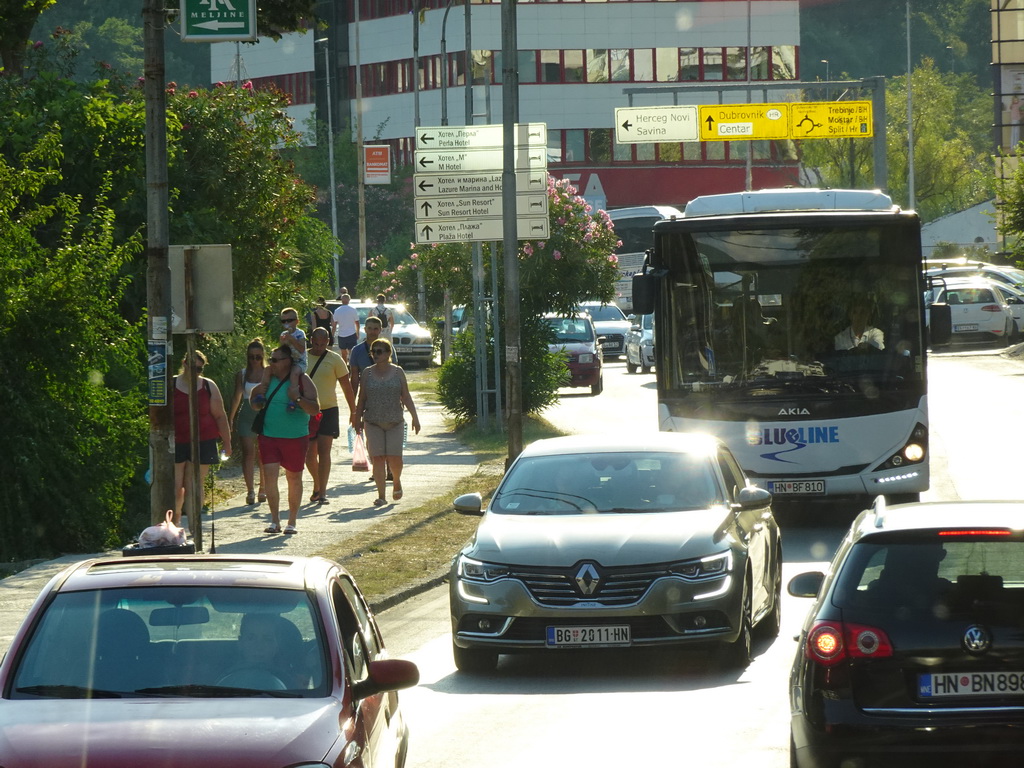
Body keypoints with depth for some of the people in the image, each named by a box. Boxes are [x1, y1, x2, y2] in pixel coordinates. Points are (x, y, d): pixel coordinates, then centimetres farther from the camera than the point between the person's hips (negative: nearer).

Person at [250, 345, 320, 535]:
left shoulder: (302, 380, -4)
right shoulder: (269, 378, 8)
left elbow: (315, 409, -10)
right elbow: (254, 400, 22)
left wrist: (299, 400, -26)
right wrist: (257, 401, -1)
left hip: (295, 438, -3)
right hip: (269, 437, 3)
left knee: (294, 478, 7)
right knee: (269, 476, -9)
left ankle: (292, 522, 19)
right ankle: (275, 521, -3)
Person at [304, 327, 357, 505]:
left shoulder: (334, 359, 0)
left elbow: (346, 386, 5)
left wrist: (353, 411, 4)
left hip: (328, 411, -2)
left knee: (324, 451, -10)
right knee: (309, 454, 7)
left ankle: (322, 492, -10)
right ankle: (317, 486, 29)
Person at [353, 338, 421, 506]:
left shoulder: (397, 372, 3)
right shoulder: (367, 373, 4)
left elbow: (406, 397, 4)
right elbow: (362, 399, 9)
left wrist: (414, 417, -2)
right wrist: (358, 419, 8)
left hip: (395, 422, -1)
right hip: (373, 422, 1)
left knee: (394, 458, -4)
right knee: (378, 458, -4)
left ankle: (397, 482, 27)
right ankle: (381, 495, 0)